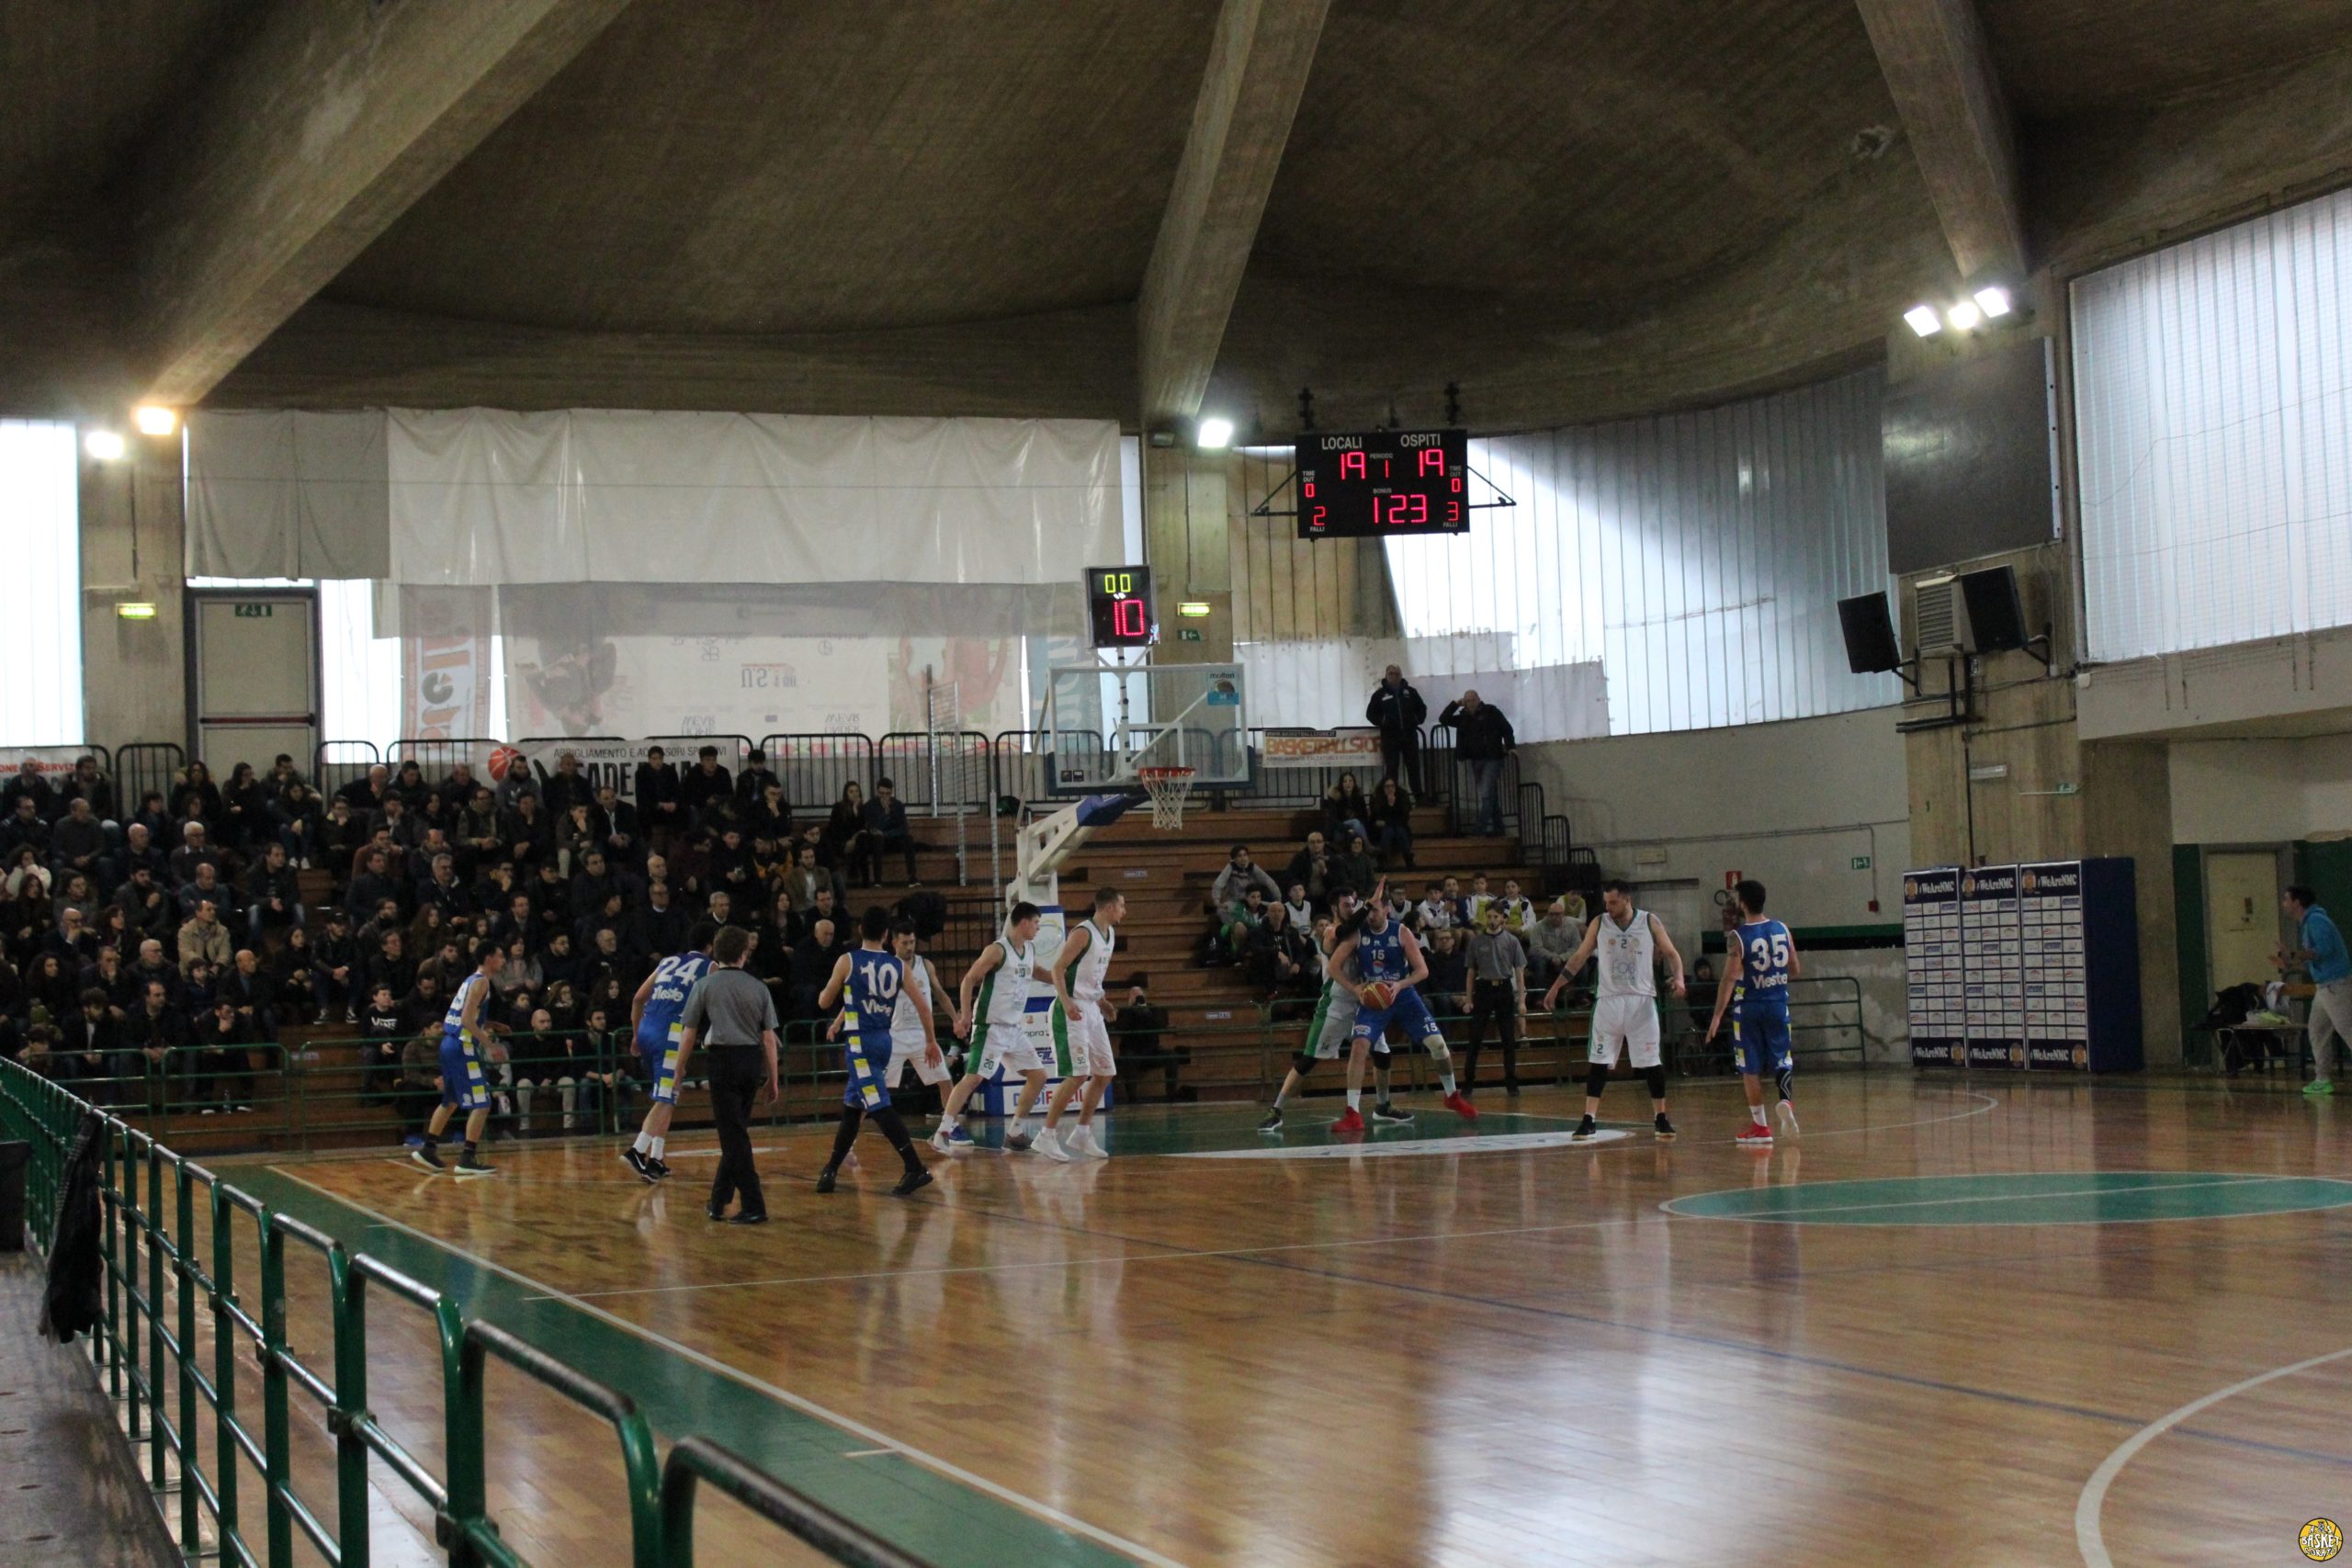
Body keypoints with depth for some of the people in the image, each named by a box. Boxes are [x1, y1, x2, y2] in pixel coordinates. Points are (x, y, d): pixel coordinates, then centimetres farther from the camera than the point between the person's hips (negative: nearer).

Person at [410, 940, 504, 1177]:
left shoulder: (472, 980, 17)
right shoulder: (481, 982, -12)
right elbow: (467, 1019, -21)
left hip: (450, 1044, 10)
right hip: (463, 1046, -10)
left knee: (450, 1101, 23)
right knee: (481, 1104, -9)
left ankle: (427, 1149, 31)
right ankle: (467, 1160, -11)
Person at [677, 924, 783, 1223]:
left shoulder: (705, 985, 0)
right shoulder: (758, 988, 7)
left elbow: (688, 1035, 1)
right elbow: (769, 1038, 6)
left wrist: (679, 1071, 11)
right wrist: (773, 1079, 11)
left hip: (723, 1060, -4)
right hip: (752, 1063, 4)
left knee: (734, 1137, -3)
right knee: (734, 1133, 15)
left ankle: (754, 1207, -9)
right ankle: (718, 1202, 23)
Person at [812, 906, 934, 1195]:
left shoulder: (847, 961, -7)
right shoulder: (898, 966, 4)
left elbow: (824, 1002, 1)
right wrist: (931, 1041, 18)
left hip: (860, 1041, -6)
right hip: (884, 1040, 6)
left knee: (879, 1106, -11)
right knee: (852, 1105, 18)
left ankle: (916, 1169, -21)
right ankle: (831, 1169, 26)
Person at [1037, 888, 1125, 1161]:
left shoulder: (1110, 933, 12)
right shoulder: (1083, 933, -16)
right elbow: (1058, 969, -18)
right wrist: (1066, 1002, -30)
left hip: (1092, 1010, 10)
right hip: (1072, 1011, -10)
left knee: (1105, 1073, 10)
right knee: (1079, 1075, -15)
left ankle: (1082, 1134, 19)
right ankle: (1047, 1136, -9)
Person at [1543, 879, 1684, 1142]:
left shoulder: (1650, 922, -2)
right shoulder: (1599, 924, 3)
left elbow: (1671, 953, 3)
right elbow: (1578, 957, 9)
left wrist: (1678, 977, -16)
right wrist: (1556, 988, 7)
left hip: (1642, 1001, -1)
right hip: (1609, 1001, 1)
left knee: (1651, 1062, 1)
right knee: (1598, 1062, -2)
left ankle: (1660, 1118, 13)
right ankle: (1589, 1120, 0)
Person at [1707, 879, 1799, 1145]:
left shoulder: (1737, 937, -12)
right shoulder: (1782, 929, 2)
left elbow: (1730, 977, -17)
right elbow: (1795, 970, 8)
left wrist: (1717, 1015, -15)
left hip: (1749, 1006, -3)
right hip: (1778, 1003, 3)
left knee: (1751, 1068, 8)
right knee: (1782, 1059, 14)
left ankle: (1760, 1126, 11)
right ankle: (1786, 1099, -15)